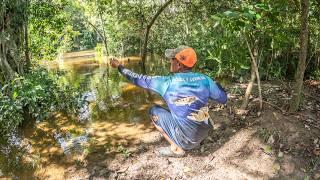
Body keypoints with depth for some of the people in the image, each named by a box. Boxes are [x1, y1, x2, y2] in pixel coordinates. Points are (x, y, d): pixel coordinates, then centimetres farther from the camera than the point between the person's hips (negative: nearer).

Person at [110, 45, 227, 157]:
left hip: (186, 138, -5)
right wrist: (214, 84, 19)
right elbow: (223, 99, 2)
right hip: (203, 136, 5)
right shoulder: (204, 79, -8)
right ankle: (194, 143, 20)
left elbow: (140, 80, -4)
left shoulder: (167, 82, -15)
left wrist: (120, 67, 10)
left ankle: (176, 148, 6)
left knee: (154, 111, 9)